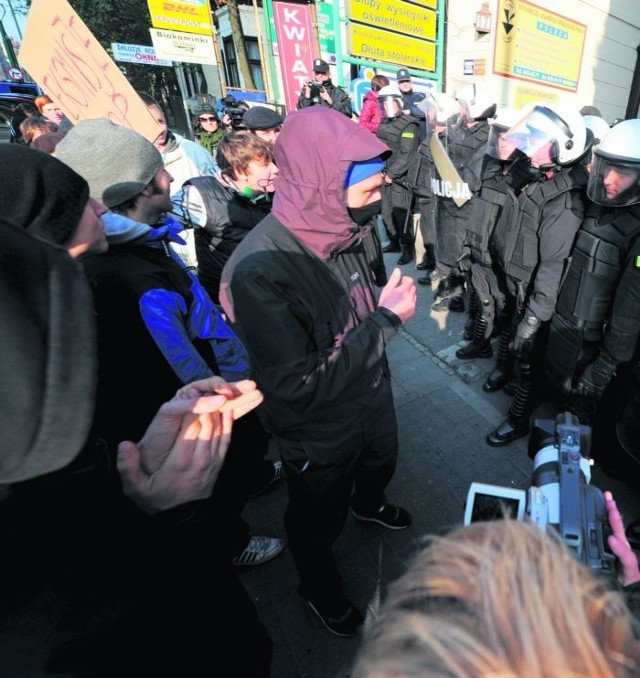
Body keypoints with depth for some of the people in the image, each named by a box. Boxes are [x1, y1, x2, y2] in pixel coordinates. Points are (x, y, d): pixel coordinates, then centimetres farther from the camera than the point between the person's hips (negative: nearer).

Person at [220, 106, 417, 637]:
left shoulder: (346, 226, -11)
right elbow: (299, 389, -33)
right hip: (318, 432, -6)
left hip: (372, 394, 7)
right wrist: (386, 320, -29)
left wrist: (392, 299, -9)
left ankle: (369, 504, 71)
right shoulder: (260, 270, -35)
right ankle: (319, 588, 58)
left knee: (381, 462, 34)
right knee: (320, 518, 23)